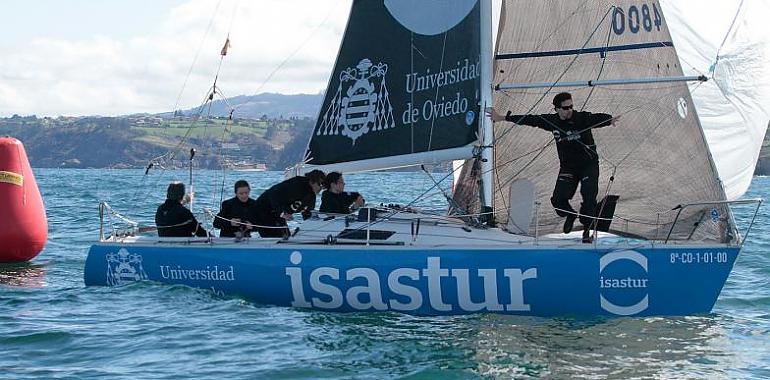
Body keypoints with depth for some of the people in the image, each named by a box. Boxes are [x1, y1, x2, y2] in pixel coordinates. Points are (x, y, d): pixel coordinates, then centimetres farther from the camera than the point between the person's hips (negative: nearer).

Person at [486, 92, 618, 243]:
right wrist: (503, 118, 7)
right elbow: (529, 119, 3)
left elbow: (598, 118, -32)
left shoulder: (583, 118, -14)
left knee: (589, 198, -13)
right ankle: (570, 215, 26)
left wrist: (610, 119, -56)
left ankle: (586, 229, 9)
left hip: (589, 164, -3)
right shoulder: (552, 121, -3)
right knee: (558, 200, -9)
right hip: (568, 167, 3)